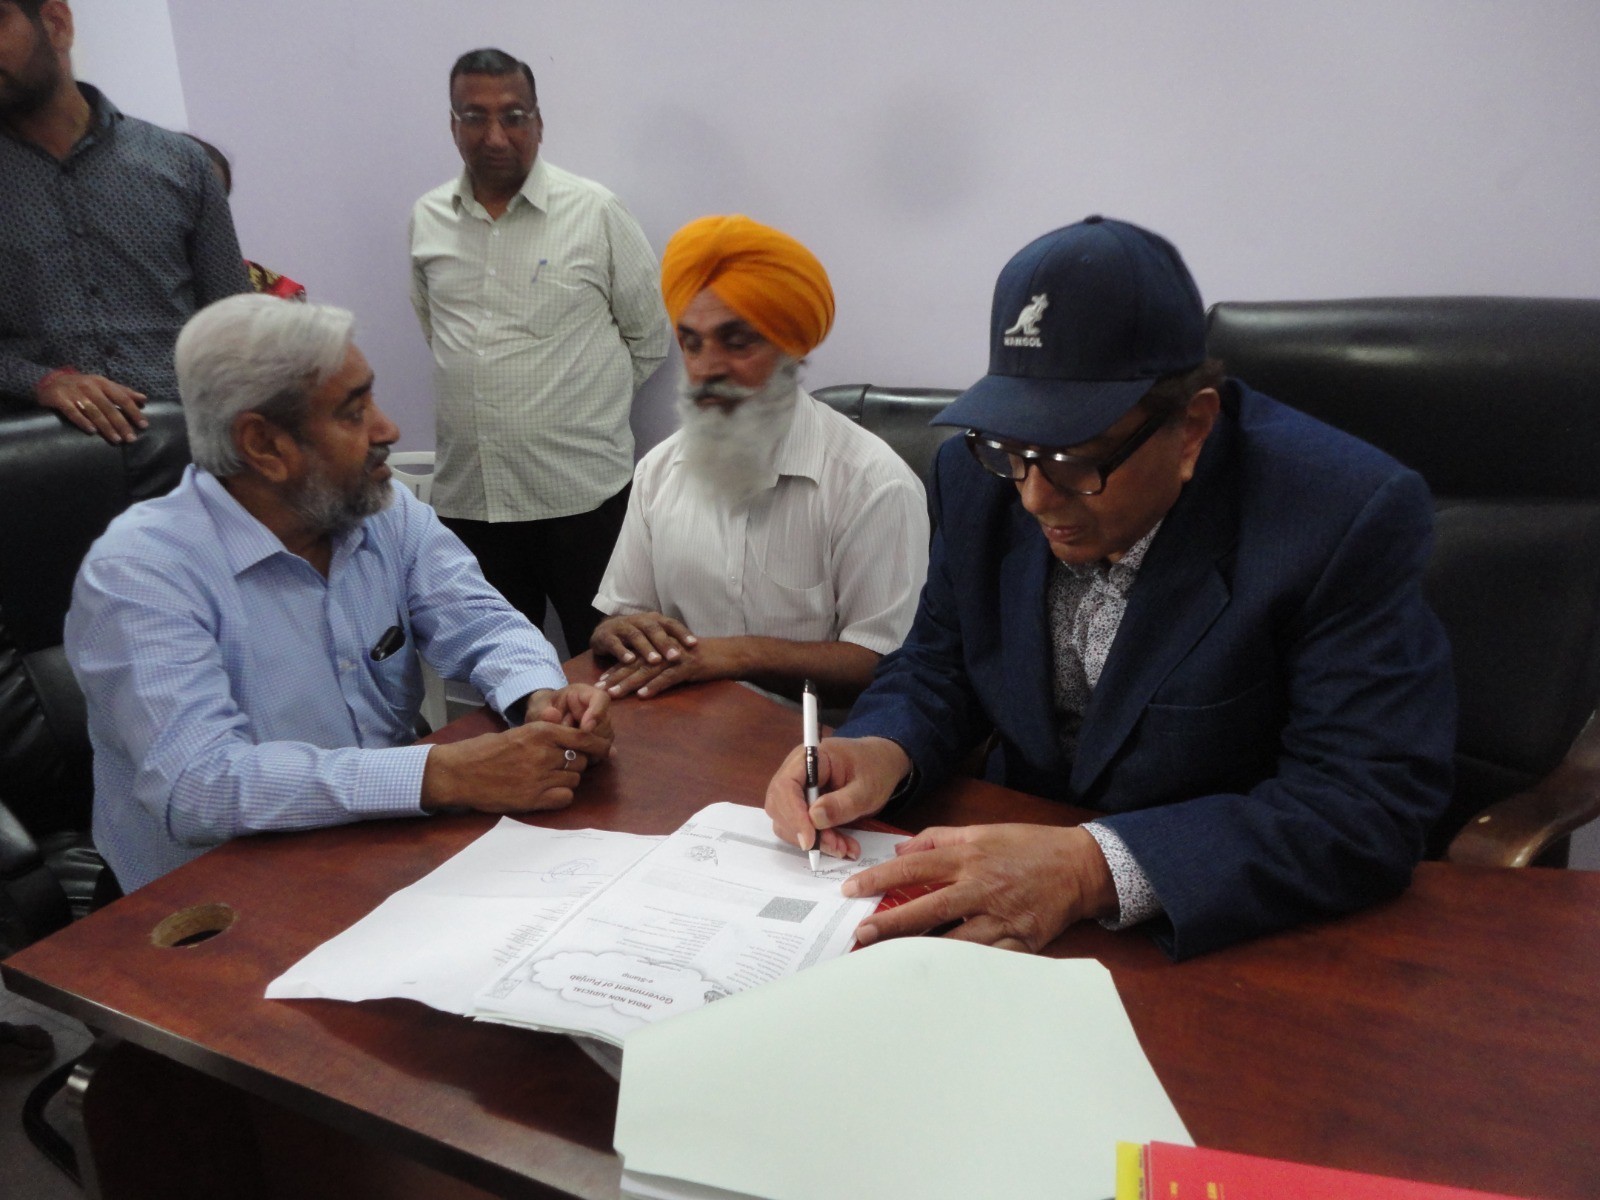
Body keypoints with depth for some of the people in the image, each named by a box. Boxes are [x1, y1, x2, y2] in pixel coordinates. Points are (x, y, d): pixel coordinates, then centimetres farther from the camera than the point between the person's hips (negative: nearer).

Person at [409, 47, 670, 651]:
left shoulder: (594, 212, -4)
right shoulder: (427, 219, 7)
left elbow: (648, 337, 3)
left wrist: (589, 407, 8)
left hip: (582, 492, -3)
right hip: (467, 494, 4)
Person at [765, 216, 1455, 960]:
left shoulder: (1347, 516, -20)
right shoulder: (977, 478, -5)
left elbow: (1373, 804, -23)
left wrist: (1096, 869, -34)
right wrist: (883, 750, -16)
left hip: (1232, 940, -3)